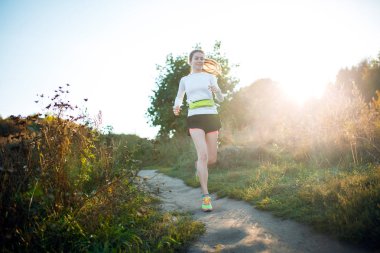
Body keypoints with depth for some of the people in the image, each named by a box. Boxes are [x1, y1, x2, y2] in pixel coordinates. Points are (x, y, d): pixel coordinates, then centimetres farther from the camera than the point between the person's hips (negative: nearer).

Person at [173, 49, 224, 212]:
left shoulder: (210, 77, 12)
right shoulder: (184, 80, 13)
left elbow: (220, 99, 7)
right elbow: (179, 98, 26)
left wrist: (217, 91, -18)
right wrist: (176, 107, 2)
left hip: (211, 117, 2)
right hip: (195, 119, -2)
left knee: (212, 159, 4)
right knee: (203, 155, -21)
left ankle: (198, 165, 42)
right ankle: (205, 196, -17)